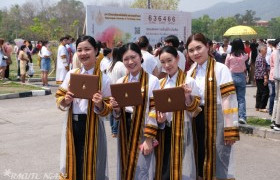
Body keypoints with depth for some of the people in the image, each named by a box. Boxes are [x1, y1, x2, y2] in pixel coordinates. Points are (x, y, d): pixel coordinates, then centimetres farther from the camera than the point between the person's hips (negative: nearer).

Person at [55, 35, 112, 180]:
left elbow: (108, 109, -4)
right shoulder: (71, 74, 4)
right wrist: (65, 101, -13)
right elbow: (59, 97, 8)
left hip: (92, 126, -3)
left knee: (89, 166, 6)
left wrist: (100, 105, -25)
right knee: (72, 163, 13)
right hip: (72, 124, 3)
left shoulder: (103, 78, -6)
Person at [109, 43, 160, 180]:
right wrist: (115, 108, -10)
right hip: (125, 132, 5)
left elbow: (154, 111, -11)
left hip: (142, 132, -5)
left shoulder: (152, 80, -8)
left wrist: (149, 139, -14)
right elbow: (118, 115, 13)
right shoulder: (120, 82, 8)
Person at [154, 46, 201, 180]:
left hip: (181, 132, -5)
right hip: (163, 132, 5)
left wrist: (188, 98, -27)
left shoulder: (189, 81, -8)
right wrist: (159, 118, -6)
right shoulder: (160, 83, 9)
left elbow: (195, 113, -9)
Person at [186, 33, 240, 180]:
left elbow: (228, 100, -15)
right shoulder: (190, 72, 9)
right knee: (200, 162, 15)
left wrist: (231, 131, -18)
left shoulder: (220, 69, -10)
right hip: (196, 121, 6)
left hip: (216, 121, -6)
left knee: (219, 166, 3)